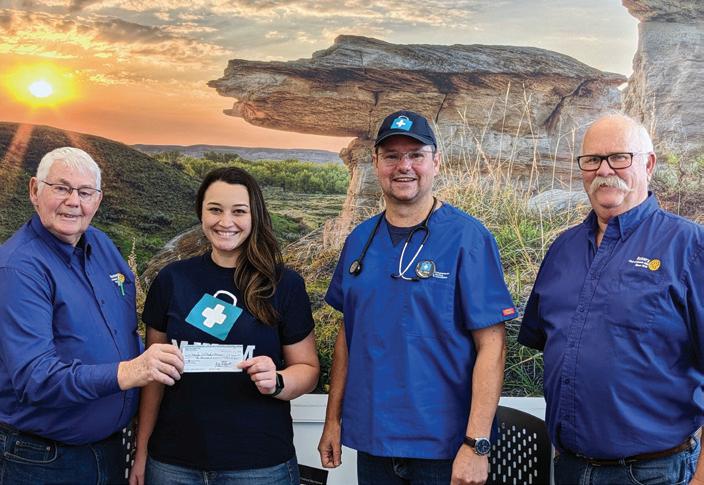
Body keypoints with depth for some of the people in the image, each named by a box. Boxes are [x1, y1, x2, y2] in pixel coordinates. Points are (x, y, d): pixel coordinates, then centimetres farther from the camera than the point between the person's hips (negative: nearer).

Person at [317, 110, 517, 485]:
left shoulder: (468, 237, -11)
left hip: (443, 447, -5)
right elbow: (348, 332, 11)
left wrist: (476, 444, -17)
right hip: (370, 441, 5)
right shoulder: (359, 240, 5)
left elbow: (490, 344, -13)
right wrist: (333, 419, 8)